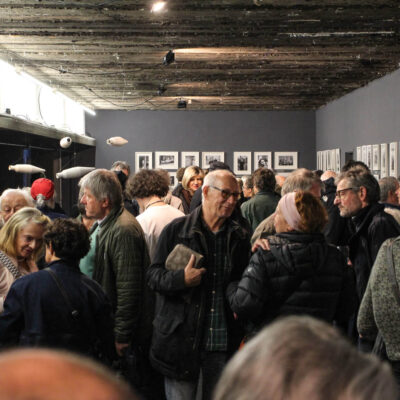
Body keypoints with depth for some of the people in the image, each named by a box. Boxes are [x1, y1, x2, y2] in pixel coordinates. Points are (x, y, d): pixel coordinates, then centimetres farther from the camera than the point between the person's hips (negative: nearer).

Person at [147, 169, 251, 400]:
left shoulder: (241, 237, 8)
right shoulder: (176, 230, 0)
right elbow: (153, 276, -2)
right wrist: (181, 279, -21)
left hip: (223, 342, 3)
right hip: (182, 339, -2)